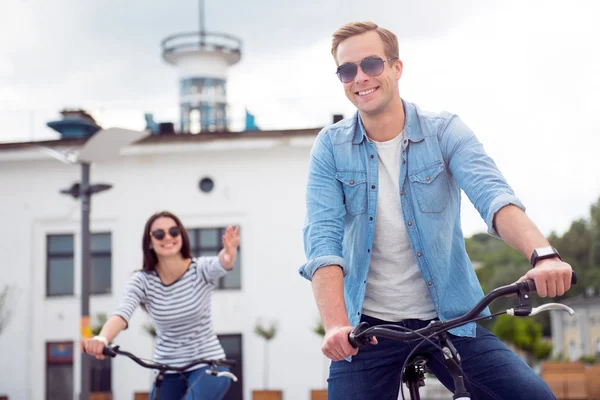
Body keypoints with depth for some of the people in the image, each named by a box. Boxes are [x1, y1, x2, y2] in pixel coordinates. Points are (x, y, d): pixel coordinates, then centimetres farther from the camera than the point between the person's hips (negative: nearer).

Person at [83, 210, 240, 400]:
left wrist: (229, 255, -62)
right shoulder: (142, 281, -10)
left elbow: (220, 265, -36)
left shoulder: (200, 270, -12)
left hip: (208, 365, -3)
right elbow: (122, 313, -28)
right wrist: (102, 338, -51)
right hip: (167, 370, 3)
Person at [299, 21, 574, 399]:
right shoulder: (331, 147, -1)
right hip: (367, 326, 1)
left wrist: (543, 253, -40)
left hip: (450, 320, 0)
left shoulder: (446, 131, -3)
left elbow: (493, 196, -19)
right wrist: (335, 324, -29)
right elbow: (323, 237, -12)